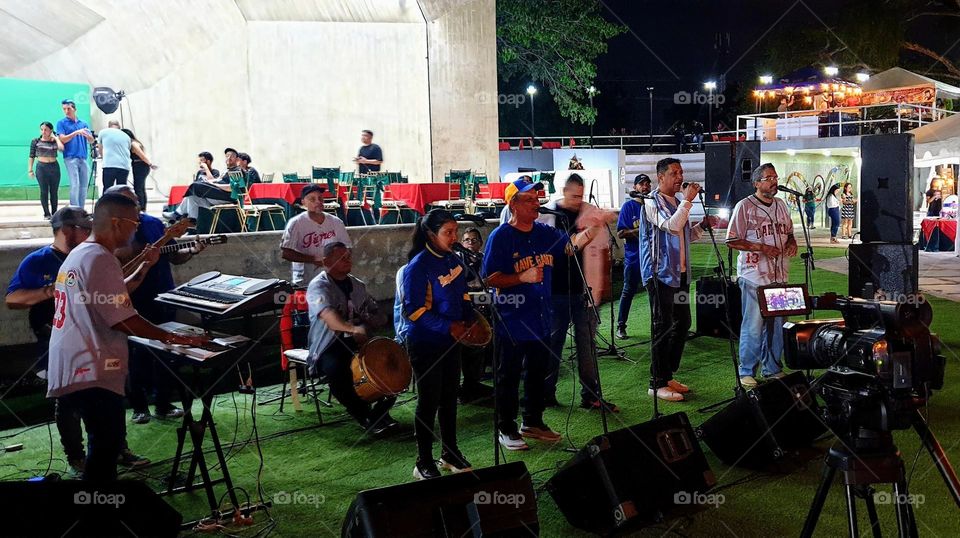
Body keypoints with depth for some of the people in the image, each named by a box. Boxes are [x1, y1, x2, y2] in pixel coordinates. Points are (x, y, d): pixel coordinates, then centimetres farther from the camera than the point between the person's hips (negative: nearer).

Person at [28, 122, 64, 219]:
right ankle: (46, 214, 2)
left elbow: (61, 148, -18)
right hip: (41, 167, -1)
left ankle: (54, 214, 10)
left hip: (54, 167, 1)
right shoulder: (35, 141, 5)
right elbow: (31, 156, 6)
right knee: (44, 191, -3)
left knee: (54, 192, 4)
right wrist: (30, 169, -1)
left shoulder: (55, 141, 5)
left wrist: (56, 138, -4)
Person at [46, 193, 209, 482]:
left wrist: (142, 270, 22)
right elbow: (123, 319, -21)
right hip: (92, 371, -11)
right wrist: (172, 337, -14)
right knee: (107, 445, -6)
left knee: (105, 444, 21)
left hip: (73, 367, 11)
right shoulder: (100, 259, -18)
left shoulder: (79, 253, 16)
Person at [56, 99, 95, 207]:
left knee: (84, 186, 4)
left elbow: (91, 140, 12)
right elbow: (62, 139, -7)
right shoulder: (61, 123, 4)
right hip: (70, 158, -4)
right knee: (75, 185, -13)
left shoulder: (83, 123, 16)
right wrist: (76, 132, -19)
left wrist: (87, 135, -11)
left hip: (83, 158, 4)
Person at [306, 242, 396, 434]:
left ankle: (381, 410, 5)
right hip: (329, 346, -6)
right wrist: (352, 329, -49)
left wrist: (366, 324, -9)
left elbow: (379, 316, 15)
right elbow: (328, 315, -30)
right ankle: (366, 417, -17)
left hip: (358, 342, 6)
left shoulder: (358, 285, 14)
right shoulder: (318, 286, -8)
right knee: (336, 369, -35)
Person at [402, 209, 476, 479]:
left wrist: (469, 321, 0)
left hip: (451, 341, 7)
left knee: (449, 398, 16)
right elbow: (415, 310, -19)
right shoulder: (419, 265, -16)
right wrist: (449, 327, -23)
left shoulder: (453, 260, 5)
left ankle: (450, 453, 31)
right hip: (426, 343, -7)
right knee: (429, 402, 2)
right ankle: (424, 464, 15)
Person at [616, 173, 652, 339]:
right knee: (628, 291, 2)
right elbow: (620, 233, -6)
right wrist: (638, 230, -20)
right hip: (633, 256, -4)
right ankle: (621, 326, 9)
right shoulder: (628, 206, -1)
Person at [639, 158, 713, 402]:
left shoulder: (678, 203, 17)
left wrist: (702, 225, 8)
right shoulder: (652, 203, -9)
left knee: (682, 324, 12)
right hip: (660, 273, -9)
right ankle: (657, 383, 3)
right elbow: (671, 226, -24)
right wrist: (688, 200, -19)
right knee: (663, 327, -5)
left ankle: (668, 376, 24)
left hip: (680, 273, 9)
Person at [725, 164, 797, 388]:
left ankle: (772, 369, 24)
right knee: (753, 326, -5)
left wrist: (792, 242, 3)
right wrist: (761, 247, -17)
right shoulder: (744, 206, -6)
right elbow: (732, 241, -9)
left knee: (777, 324, 11)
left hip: (779, 276, 7)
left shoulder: (781, 205, 14)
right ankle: (747, 372, 6)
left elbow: (789, 232, 25)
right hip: (754, 277, -6)